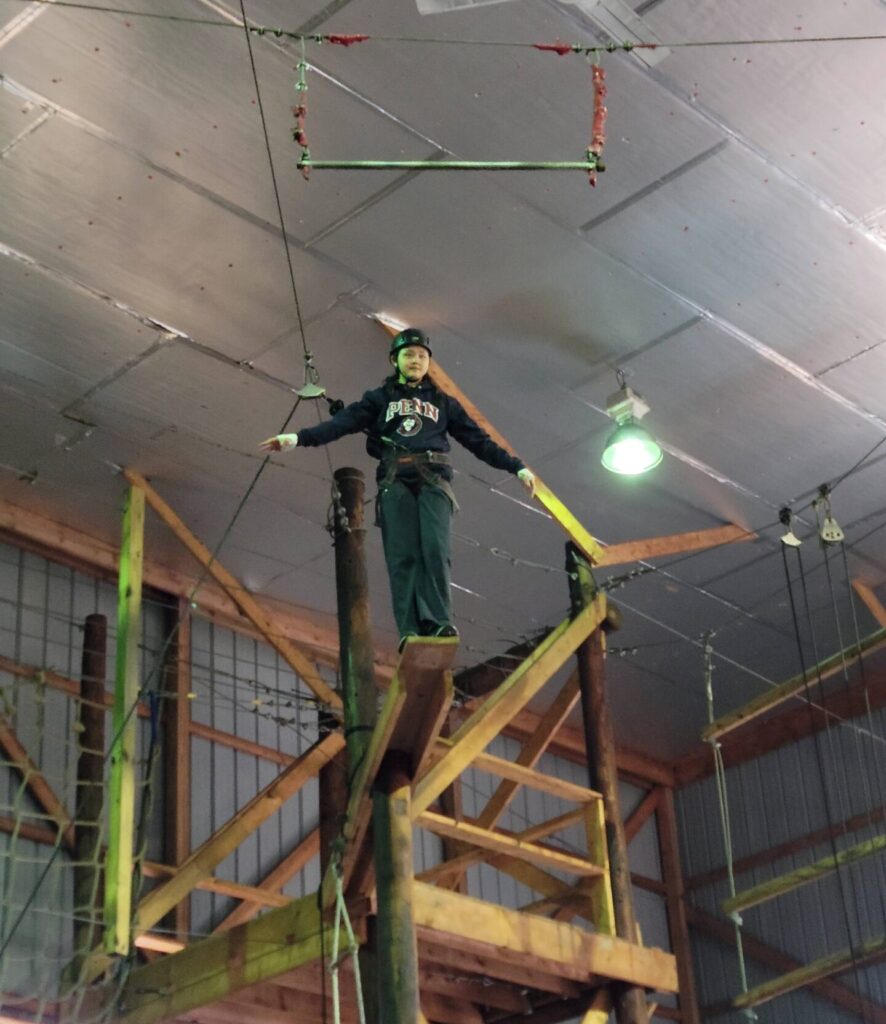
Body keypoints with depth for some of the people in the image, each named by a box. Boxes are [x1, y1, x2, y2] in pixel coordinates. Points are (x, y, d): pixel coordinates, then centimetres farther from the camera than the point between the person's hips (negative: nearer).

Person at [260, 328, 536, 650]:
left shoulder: (443, 402, 22)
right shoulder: (379, 399, 16)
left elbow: (479, 440, 22)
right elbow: (342, 422, 2)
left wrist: (517, 467, 15)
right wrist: (298, 438, -14)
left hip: (434, 481, 1)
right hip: (395, 482, -1)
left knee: (434, 549, -20)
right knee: (402, 556, -12)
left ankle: (439, 622, -23)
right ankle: (409, 630, -19)